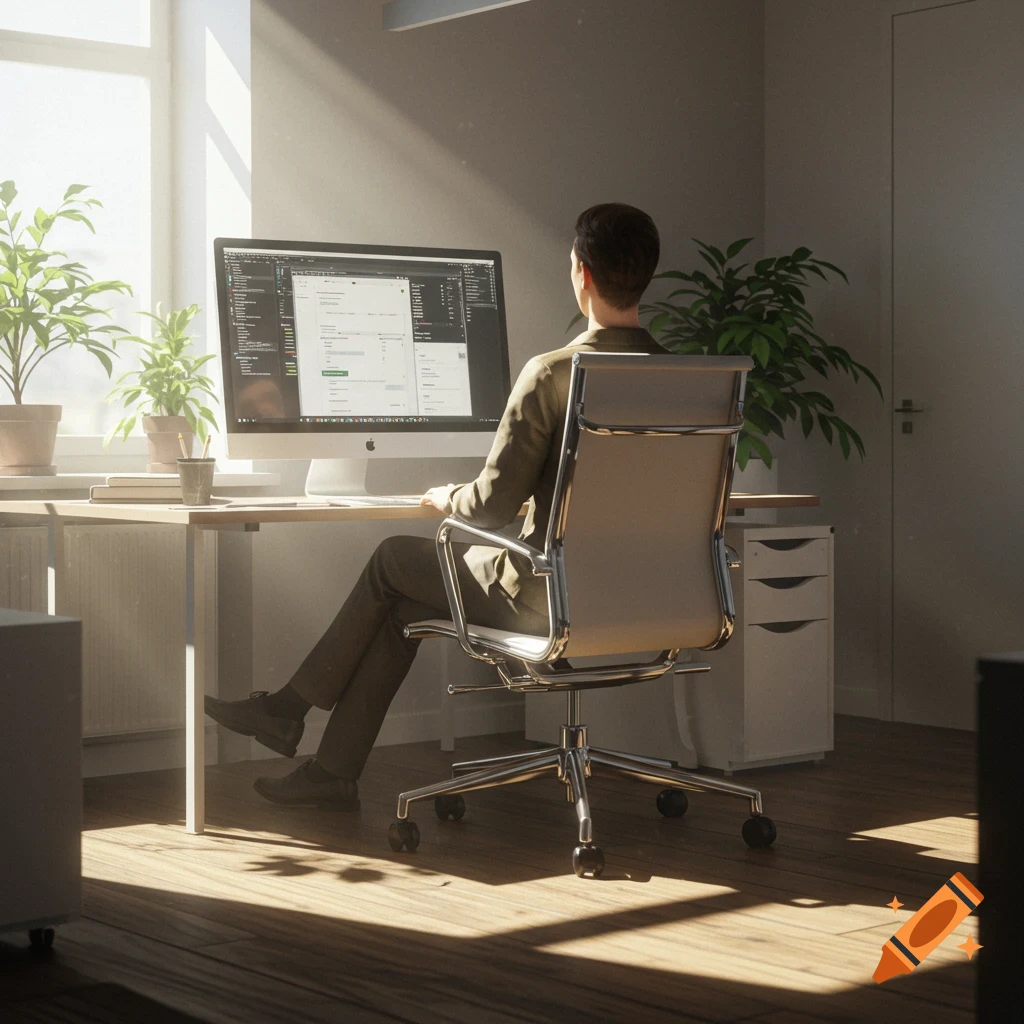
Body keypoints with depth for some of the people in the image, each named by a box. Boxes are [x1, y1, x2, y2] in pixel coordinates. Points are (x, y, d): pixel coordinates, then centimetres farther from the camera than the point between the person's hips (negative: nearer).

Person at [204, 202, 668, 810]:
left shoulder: (551, 373, -20)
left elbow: (495, 504, -17)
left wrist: (448, 499, 5)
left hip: (550, 598, -7)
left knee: (393, 561, 17)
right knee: (403, 604, 21)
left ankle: (291, 708, 32)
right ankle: (335, 771, 26)